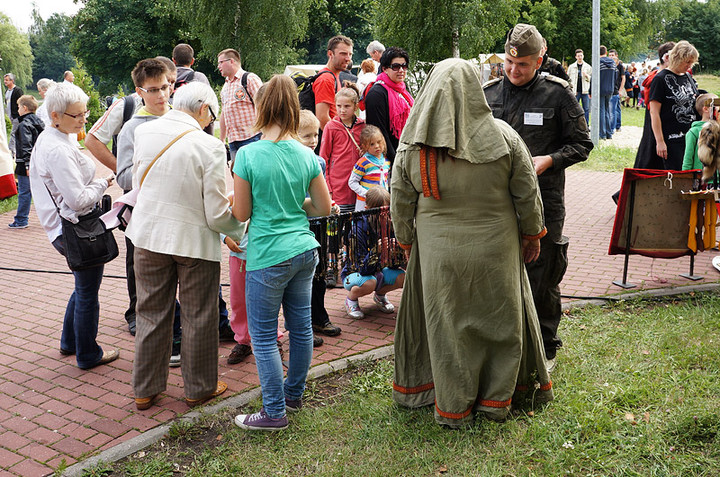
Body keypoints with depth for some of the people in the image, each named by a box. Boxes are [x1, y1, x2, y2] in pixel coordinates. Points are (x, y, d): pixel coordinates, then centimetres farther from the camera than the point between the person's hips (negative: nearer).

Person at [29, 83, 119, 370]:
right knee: (87, 293, 5)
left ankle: (69, 342, 39)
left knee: (83, 287, 25)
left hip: (69, 228, 10)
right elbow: (78, 199, -25)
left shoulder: (48, 140, 9)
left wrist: (96, 184, 7)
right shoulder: (58, 150, -24)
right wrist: (103, 184, -10)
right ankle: (88, 354, 20)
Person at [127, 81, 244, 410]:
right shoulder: (209, 146, -19)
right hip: (195, 239, -4)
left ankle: (145, 389, 30)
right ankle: (199, 388, 29)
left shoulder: (143, 132, -5)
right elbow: (217, 215, -17)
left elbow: (136, 182, 10)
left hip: (149, 235, 4)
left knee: (151, 313, 17)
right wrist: (240, 228, 3)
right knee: (198, 318, 13)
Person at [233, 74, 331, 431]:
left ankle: (274, 412, 13)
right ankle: (294, 394, 33)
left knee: (263, 335, 6)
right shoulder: (306, 155, 1)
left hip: (268, 256, -5)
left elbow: (241, 214, -7)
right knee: (300, 325, 16)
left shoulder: (248, 155, -12)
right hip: (305, 251, 6)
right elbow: (324, 207, 6)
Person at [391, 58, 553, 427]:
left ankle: (453, 407, 23)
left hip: (439, 251, 0)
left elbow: (400, 201, -1)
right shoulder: (503, 136, -9)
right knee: (498, 318, 16)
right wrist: (532, 234, 12)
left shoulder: (413, 144, -8)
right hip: (495, 248, 0)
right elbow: (527, 193, -2)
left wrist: (406, 242, 13)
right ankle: (497, 399, 30)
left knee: (447, 324, 12)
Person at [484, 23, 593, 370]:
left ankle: (546, 349, 25)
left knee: (542, 280, 6)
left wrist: (549, 160, -14)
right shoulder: (489, 94, 8)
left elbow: (582, 144, 2)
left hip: (543, 202, -3)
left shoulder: (557, 94, -2)